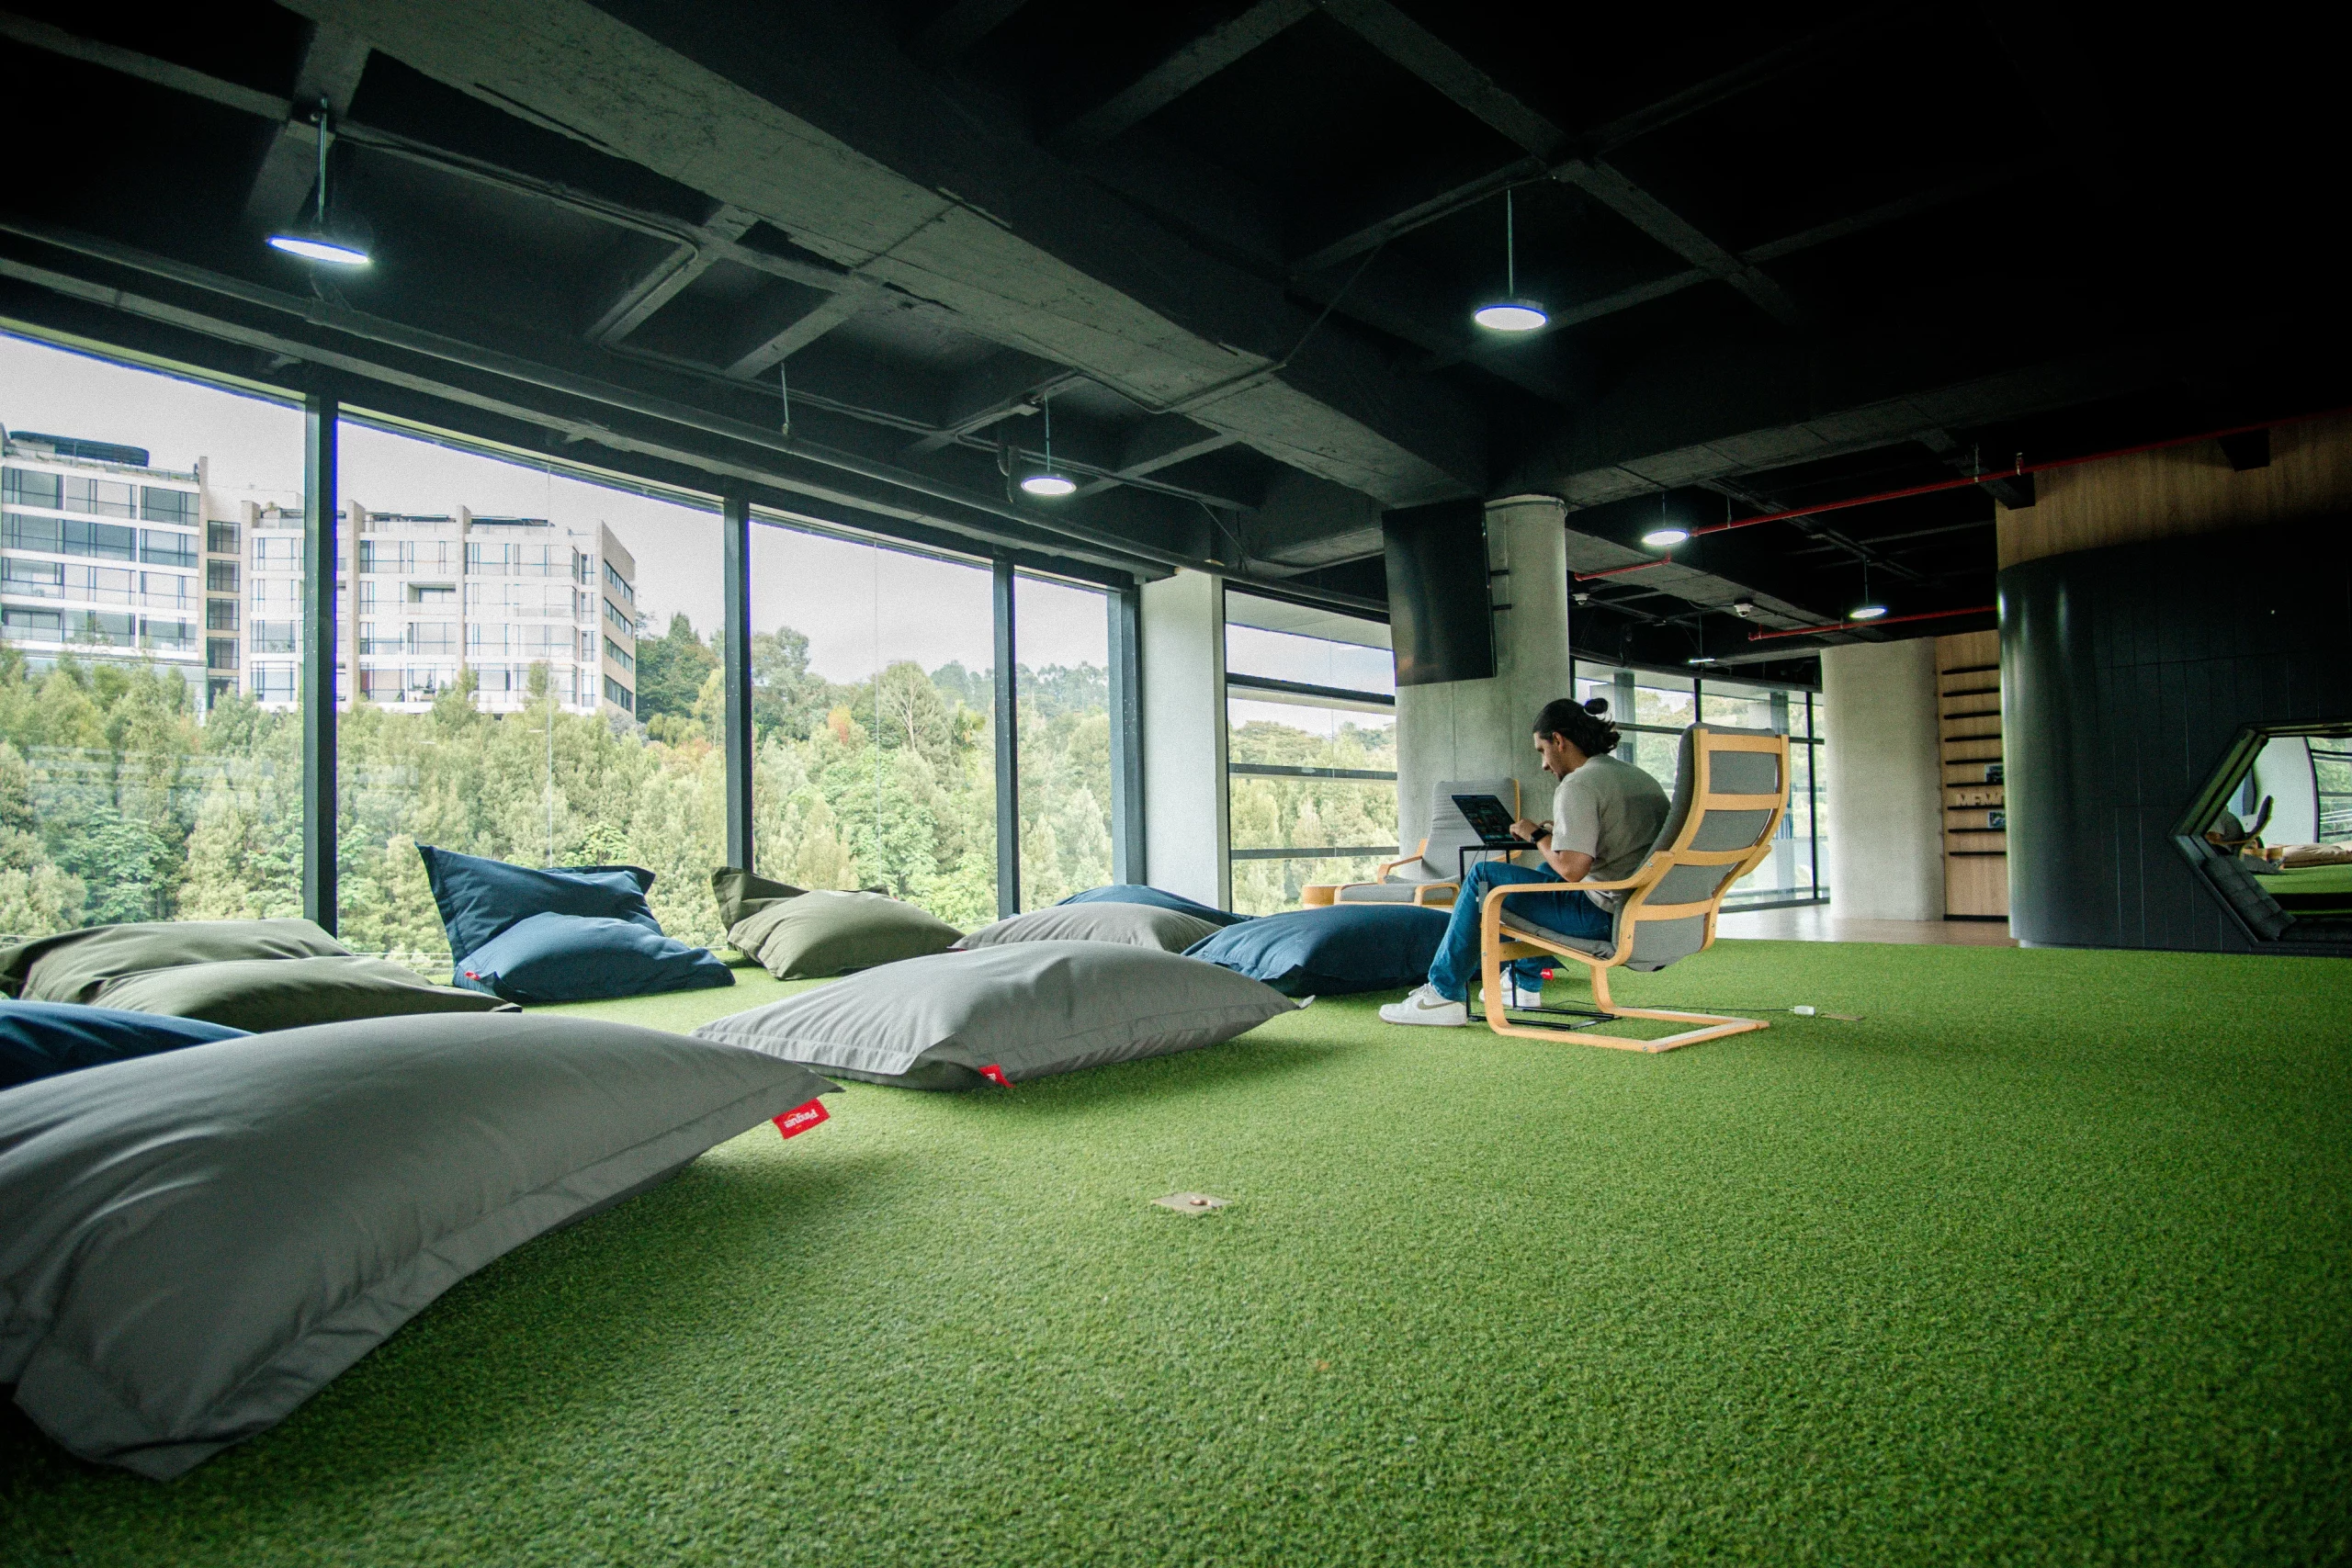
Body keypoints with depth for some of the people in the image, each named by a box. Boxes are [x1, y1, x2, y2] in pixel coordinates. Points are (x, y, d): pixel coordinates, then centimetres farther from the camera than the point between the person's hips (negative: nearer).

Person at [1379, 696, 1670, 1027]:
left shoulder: (1579, 784, -14)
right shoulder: (1640, 777, 14)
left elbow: (1572, 869, -24)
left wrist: (1537, 835, -5)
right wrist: (1561, 831, 17)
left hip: (1604, 916, -9)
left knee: (1484, 876, 0)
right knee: (1545, 872, 33)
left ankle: (1444, 994, 4)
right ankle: (1524, 984, 38)